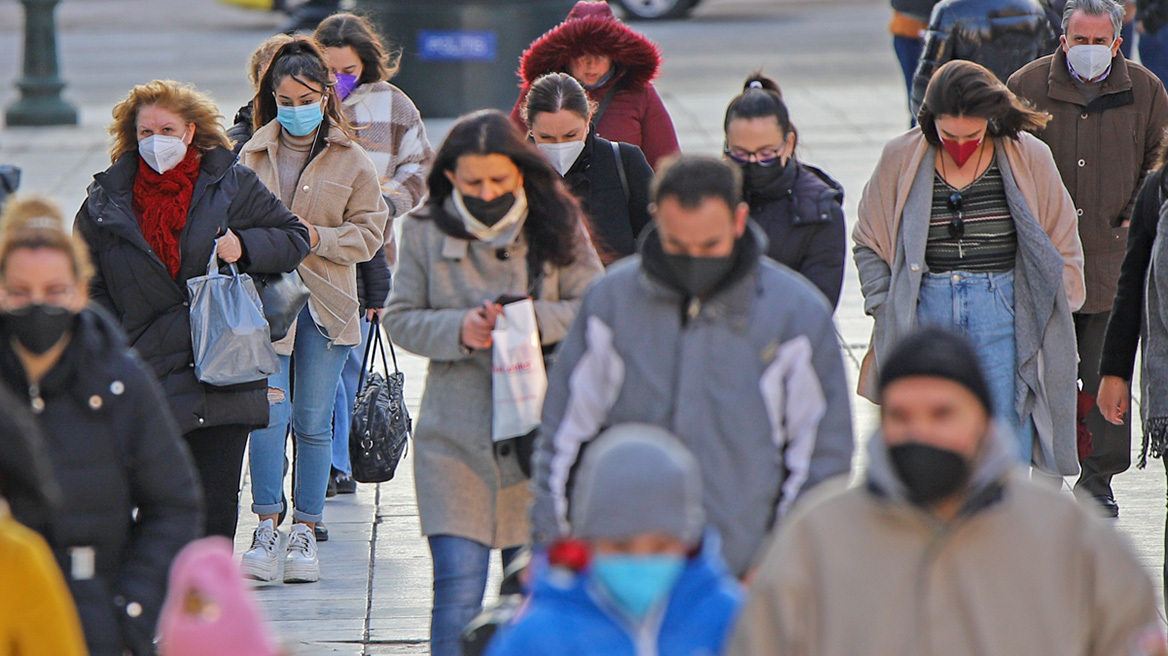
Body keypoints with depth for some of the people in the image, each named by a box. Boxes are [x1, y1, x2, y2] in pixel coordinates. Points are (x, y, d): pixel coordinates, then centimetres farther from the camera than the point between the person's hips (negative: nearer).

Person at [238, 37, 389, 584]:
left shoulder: (351, 161, 2)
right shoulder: (252, 156, 6)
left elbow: (370, 232, 2)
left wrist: (318, 237, -12)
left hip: (325, 303, 0)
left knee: (313, 421, 5)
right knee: (269, 412, -12)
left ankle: (305, 529, 14)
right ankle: (266, 528, -8)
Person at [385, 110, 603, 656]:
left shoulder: (558, 227, 2)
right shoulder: (425, 232, 2)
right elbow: (400, 318, 4)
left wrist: (534, 319, -17)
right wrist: (457, 329, -15)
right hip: (455, 439, -1)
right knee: (457, 593, -9)